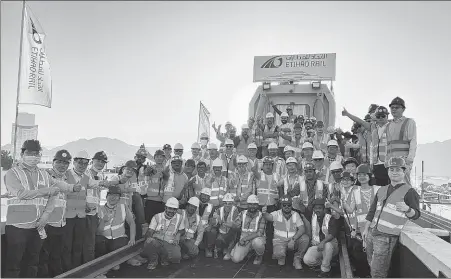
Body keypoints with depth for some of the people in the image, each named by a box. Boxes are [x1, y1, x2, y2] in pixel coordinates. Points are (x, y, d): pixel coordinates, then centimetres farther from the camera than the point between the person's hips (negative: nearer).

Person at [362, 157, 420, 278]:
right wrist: (366, 229, 14)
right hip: (371, 233, 6)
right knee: (372, 265, 17)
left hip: (387, 237, -6)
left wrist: (407, 209, -29)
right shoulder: (382, 190, 12)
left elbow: (416, 215, -8)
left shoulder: (409, 191, -7)